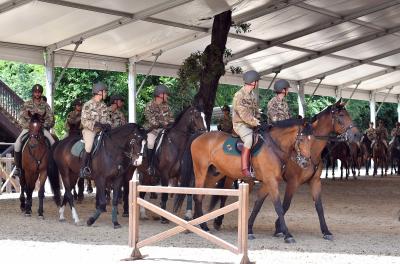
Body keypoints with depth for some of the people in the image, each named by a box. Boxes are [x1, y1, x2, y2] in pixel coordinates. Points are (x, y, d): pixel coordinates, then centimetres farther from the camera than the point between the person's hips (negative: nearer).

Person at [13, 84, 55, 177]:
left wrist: (43, 124, -14)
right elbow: (21, 118, 2)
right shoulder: (27, 104, 6)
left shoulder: (45, 105, 6)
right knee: (17, 143, -25)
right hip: (28, 127, 0)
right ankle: (17, 167, -15)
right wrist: (27, 125, -14)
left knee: (53, 142, -23)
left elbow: (51, 118, 3)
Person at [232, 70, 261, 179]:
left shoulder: (253, 95, 13)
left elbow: (256, 111, 17)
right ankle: (245, 169, -35)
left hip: (251, 125, 9)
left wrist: (258, 122, 0)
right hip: (240, 124, -9)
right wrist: (256, 123, -22)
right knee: (250, 138, -33)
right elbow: (244, 115, -20)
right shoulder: (239, 95, -14)